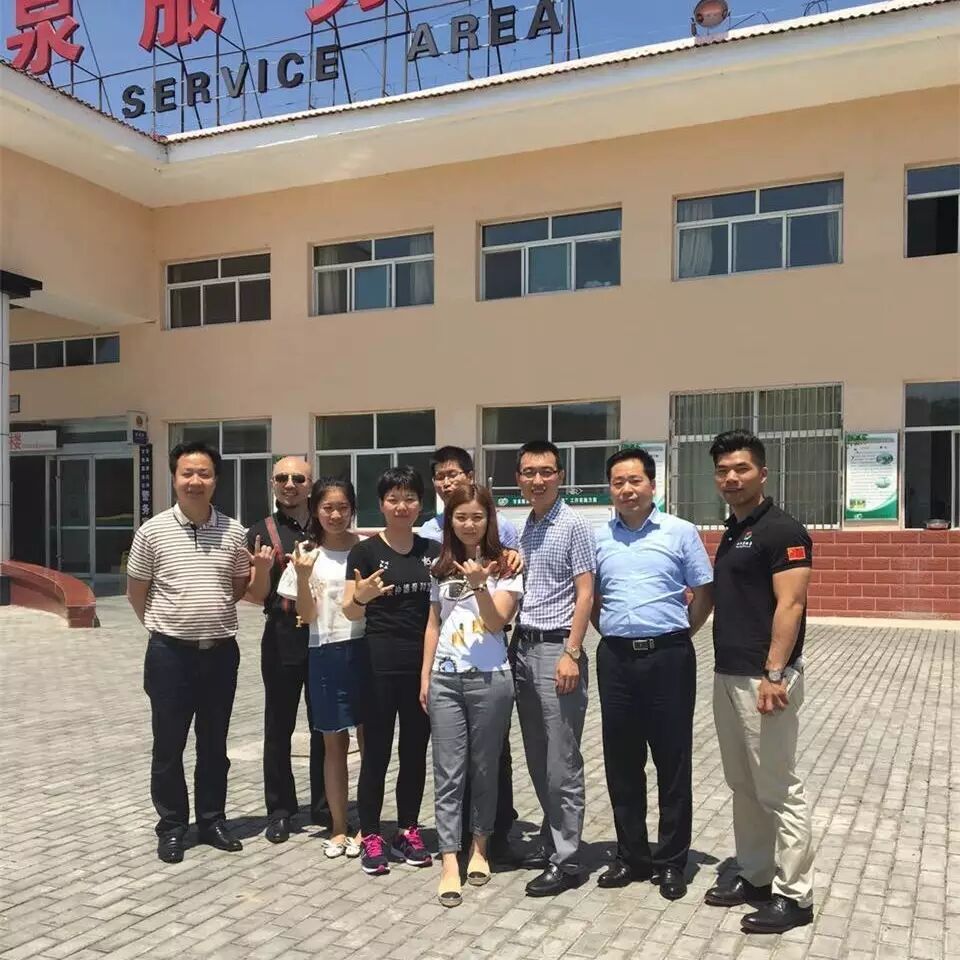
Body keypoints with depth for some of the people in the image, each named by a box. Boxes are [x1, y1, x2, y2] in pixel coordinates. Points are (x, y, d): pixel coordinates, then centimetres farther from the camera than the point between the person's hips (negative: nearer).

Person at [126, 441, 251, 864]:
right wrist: (164, 625, 6)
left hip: (221, 652, 2)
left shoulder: (233, 532, 1)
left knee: (214, 743, 13)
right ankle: (171, 827, 22)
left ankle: (212, 820, 27)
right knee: (169, 746, 8)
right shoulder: (152, 531, -5)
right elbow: (136, 590, 5)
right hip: (170, 653, -2)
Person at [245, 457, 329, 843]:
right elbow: (256, 596, 0)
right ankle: (280, 809, 20)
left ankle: (323, 805, 22)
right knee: (279, 727, 7)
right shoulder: (261, 533, 2)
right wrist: (262, 569, -20)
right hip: (282, 639, -1)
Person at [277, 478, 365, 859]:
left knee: (368, 738, 4)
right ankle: (338, 828, 22)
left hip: (365, 648, -1)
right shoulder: (307, 555, 3)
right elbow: (306, 615, 0)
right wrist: (302, 577, -14)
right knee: (334, 742, 10)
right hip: (326, 654, 1)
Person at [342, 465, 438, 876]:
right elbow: (350, 612, -8)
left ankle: (408, 832, 25)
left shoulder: (433, 550, 7)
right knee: (376, 751, 3)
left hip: (425, 661, 4)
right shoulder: (365, 552, -4)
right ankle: (370, 837, 15)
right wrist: (361, 596, -27)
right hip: (380, 662, -3)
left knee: (415, 750, 12)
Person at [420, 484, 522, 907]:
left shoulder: (504, 567, -2)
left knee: (484, 768, 8)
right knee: (448, 772, 0)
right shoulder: (442, 569, 9)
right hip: (445, 679, 3)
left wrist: (480, 586, -26)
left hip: (489, 678, -3)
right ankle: (450, 863, 3)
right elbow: (433, 625, 13)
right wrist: (425, 676, 9)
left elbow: (496, 623, -11)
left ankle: (479, 847, 25)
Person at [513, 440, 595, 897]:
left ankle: (566, 859, 9)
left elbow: (584, 595, -11)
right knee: (537, 760, 14)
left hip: (556, 648, -7)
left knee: (562, 763, 0)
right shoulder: (522, 529, 13)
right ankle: (551, 841, 28)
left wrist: (571, 654, -16)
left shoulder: (573, 525, -7)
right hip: (523, 648, 7)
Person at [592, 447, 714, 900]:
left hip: (668, 657, -3)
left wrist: (676, 635, 1)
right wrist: (612, 634, 7)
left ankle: (671, 861, 18)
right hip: (616, 658, 3)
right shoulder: (598, 538, 7)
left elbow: (704, 594, 2)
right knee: (621, 762, 10)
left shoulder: (681, 532, -2)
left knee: (673, 761, 5)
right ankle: (631, 856, 24)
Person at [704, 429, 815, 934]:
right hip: (727, 675, 9)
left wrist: (774, 675, -23)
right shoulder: (731, 531, 14)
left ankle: (793, 894, 11)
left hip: (762, 677, -9)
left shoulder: (782, 530, -12)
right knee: (743, 785, 16)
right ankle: (754, 875, 29)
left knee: (778, 789, 0)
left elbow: (790, 605, -19)